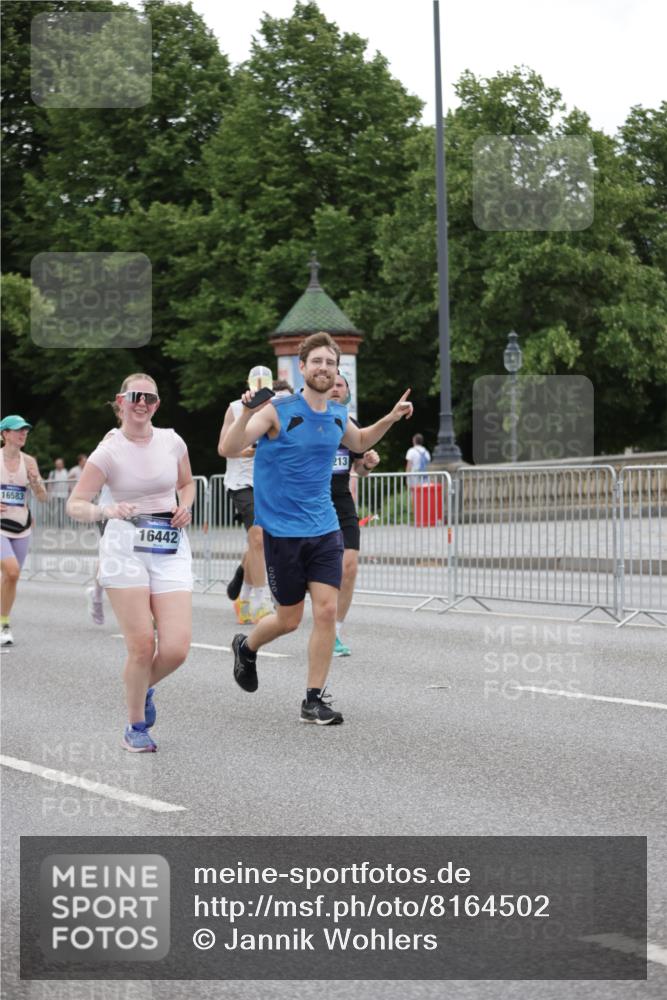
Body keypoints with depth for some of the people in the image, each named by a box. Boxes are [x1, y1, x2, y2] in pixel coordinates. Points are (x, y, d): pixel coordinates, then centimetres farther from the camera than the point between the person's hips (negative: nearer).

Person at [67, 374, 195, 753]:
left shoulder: (172, 441, 5)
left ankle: (145, 688, 26)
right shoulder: (109, 451, -5)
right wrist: (106, 511, -26)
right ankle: (136, 727, 14)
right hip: (126, 547, -3)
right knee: (143, 646, -8)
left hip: (171, 548, 3)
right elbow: (75, 504, -6)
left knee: (176, 648, -9)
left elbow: (187, 483, 23)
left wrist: (185, 507, 2)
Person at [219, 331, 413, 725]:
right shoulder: (277, 411, -12)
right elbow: (228, 449, -20)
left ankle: (315, 700, 5)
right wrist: (247, 412, -37)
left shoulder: (338, 415, 5)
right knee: (289, 619, 4)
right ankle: (247, 647, 37)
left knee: (327, 610, -6)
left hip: (324, 528, 4)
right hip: (283, 529, -4)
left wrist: (391, 419, 14)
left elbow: (358, 443, 28)